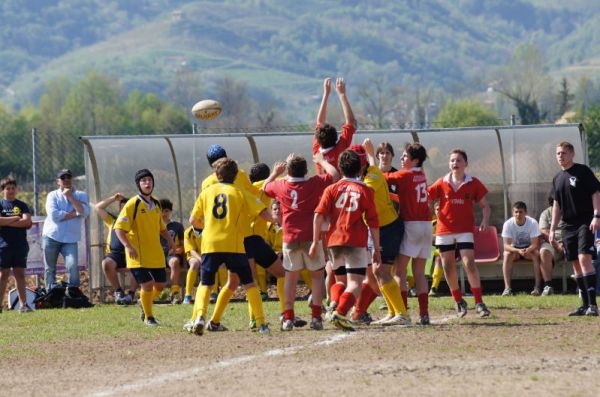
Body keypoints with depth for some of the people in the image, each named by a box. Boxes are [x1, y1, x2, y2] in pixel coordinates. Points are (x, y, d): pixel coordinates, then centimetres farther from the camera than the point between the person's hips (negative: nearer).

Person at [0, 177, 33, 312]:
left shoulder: (21, 205, 10)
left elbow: (27, 222, -6)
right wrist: (15, 218, -7)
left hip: (20, 245, 2)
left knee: (20, 274, 3)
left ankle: (23, 304, 1)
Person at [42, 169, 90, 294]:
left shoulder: (81, 195, 9)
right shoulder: (53, 195, 5)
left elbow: (84, 212, -10)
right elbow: (54, 215, -12)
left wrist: (70, 197, -13)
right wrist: (74, 213, -8)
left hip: (70, 239, 0)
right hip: (51, 237, 0)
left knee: (72, 265, -19)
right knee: (49, 268, 1)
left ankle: (73, 291, -6)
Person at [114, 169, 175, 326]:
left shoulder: (156, 204, 10)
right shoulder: (133, 204, -11)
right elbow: (119, 228, -14)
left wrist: (170, 240, 6)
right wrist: (128, 246, -27)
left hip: (156, 254, 7)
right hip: (138, 255, -7)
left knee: (160, 284, 10)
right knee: (147, 284, -12)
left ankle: (145, 302, 40)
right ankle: (148, 317, 6)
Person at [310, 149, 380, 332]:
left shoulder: (331, 189, 8)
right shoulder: (365, 191, 4)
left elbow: (319, 215, -2)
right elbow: (373, 222, 2)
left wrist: (316, 241, 1)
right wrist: (376, 249, 8)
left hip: (334, 241, 3)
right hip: (356, 242, -3)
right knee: (355, 283, -9)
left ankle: (335, 305, 14)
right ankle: (340, 313, -28)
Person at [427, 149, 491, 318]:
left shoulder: (473, 183, 3)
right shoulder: (442, 183, 6)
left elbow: (484, 205, 8)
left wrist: (485, 220, -9)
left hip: (465, 230, -2)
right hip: (444, 230, 2)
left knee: (469, 263, -14)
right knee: (448, 266, 5)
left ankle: (479, 302, -11)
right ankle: (459, 301, 21)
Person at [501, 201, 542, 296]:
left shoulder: (533, 223, -19)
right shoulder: (508, 224, -19)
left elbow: (535, 244, -21)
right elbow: (506, 245, -23)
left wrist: (527, 250, -44)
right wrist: (518, 251, -42)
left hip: (529, 248, 0)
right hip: (514, 248, 0)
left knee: (536, 254, -31)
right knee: (507, 254, -31)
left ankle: (537, 287, -30)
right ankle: (507, 287, -34)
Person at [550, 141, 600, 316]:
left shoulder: (583, 171, -4)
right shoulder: (557, 178, 15)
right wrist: (553, 228, 18)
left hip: (585, 223, -7)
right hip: (568, 226, 7)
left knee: (584, 259, -18)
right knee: (576, 264, 7)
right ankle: (585, 305, 13)